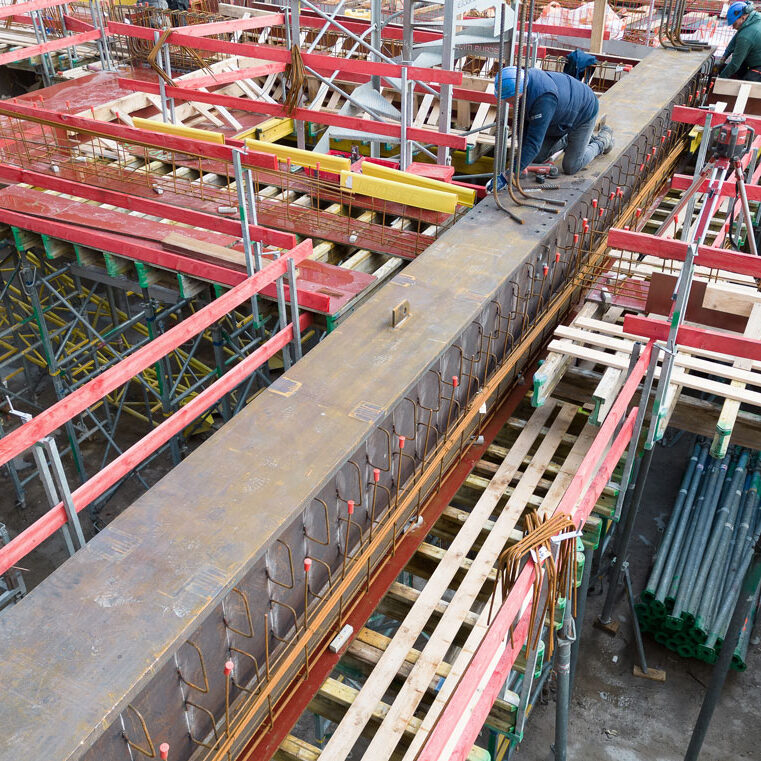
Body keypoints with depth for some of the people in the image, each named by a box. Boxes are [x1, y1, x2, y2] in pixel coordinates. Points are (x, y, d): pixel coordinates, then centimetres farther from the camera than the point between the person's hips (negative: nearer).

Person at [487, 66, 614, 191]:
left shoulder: (544, 98, -45)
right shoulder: (521, 83, -21)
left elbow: (534, 142, -47)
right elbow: (523, 123, -10)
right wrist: (522, 156, -12)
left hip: (583, 114, -7)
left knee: (570, 168, -4)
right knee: (537, 158, 6)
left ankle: (602, 141, 21)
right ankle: (568, 139, 31)